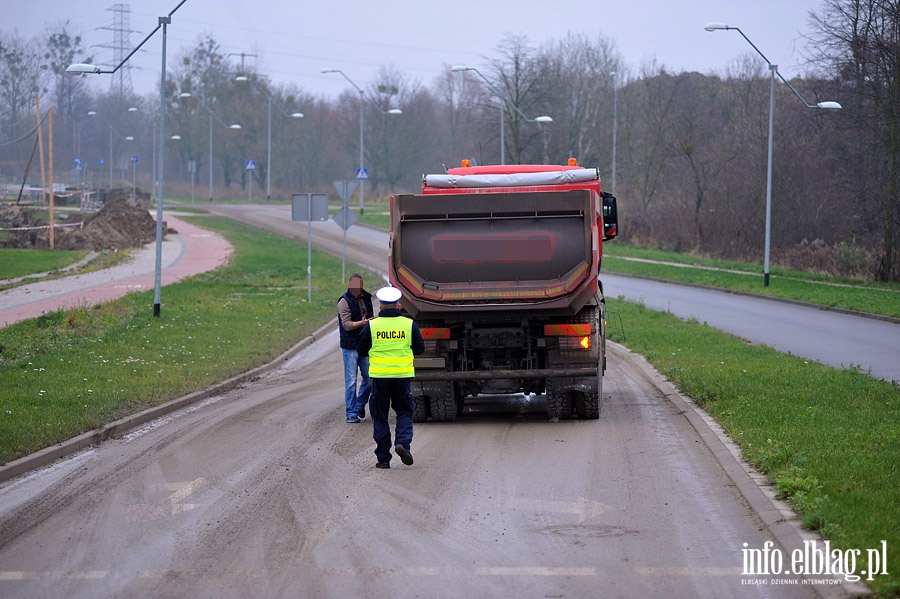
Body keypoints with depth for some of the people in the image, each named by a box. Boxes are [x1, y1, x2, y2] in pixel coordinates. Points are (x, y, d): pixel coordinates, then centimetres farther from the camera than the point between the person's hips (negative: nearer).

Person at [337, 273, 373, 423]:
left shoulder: (366, 298, 10)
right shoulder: (344, 301, -10)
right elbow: (346, 324, -18)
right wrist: (361, 323, -33)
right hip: (350, 346, -6)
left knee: (369, 377, 6)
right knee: (351, 381, -3)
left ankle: (360, 405, 26)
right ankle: (351, 414, 3)